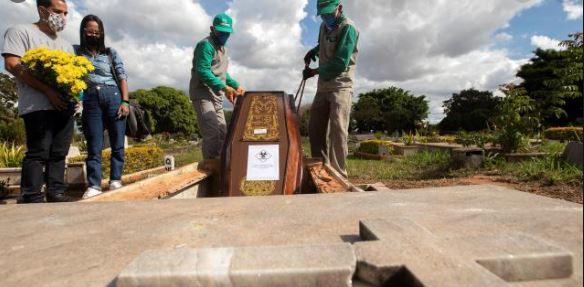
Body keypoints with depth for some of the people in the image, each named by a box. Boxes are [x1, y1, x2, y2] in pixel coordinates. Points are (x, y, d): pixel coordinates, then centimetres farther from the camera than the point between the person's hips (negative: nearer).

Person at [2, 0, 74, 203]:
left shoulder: (66, 45, 25)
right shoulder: (21, 31, 6)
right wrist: (47, 90, -17)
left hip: (64, 106, 6)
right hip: (38, 106, -6)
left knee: (59, 153, 4)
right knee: (38, 152, -9)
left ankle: (56, 193, 8)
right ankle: (32, 198, -4)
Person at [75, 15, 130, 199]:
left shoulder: (111, 53, 12)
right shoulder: (76, 52, 13)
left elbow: (122, 77, 6)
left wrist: (125, 102, -4)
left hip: (113, 97, 0)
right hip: (90, 101, 0)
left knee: (117, 143, 0)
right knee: (94, 146, 0)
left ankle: (115, 180, 8)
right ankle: (94, 185, 2)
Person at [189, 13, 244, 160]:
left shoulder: (222, 48, 21)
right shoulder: (206, 45, -8)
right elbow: (202, 71, -20)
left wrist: (236, 86, 12)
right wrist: (224, 87, -28)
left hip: (216, 97, 9)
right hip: (202, 94, -9)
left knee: (222, 134, 8)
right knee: (212, 133, -20)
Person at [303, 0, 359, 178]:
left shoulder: (348, 28, -10)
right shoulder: (324, 26, 14)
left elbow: (340, 63, -19)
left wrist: (314, 72, -9)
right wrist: (313, 51, 13)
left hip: (341, 86, -8)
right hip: (323, 87, 8)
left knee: (337, 129, -16)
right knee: (315, 129, 7)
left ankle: (339, 175, -12)